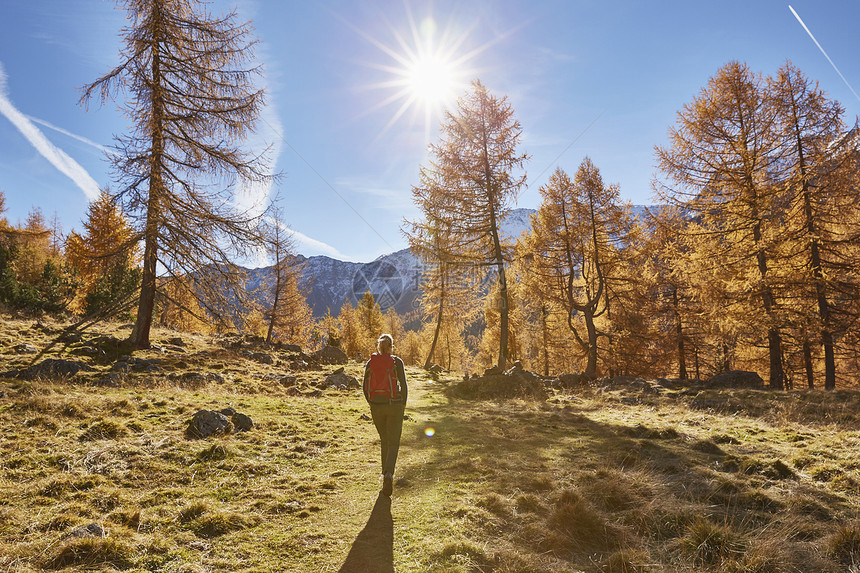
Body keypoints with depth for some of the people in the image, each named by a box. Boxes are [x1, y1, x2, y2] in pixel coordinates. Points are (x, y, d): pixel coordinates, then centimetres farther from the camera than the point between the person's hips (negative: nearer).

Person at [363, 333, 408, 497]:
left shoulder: (370, 362, 1)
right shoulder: (397, 362, -7)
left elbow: (365, 386, 2)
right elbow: (403, 385, -8)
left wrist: (372, 403, 15)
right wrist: (403, 404, 6)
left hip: (376, 407, 3)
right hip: (394, 406, -3)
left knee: (384, 441, 21)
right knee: (393, 443, 3)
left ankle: (386, 474, 28)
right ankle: (388, 474, -18)